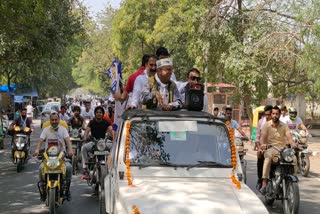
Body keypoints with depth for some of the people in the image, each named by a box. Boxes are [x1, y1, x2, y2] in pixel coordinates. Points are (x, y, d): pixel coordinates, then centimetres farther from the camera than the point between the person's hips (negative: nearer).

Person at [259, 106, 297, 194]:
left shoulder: (284, 126, 12)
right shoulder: (267, 125, 5)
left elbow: (289, 137, 0)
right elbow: (262, 137, -7)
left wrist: (293, 144, -23)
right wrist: (263, 144, -30)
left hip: (283, 148, 3)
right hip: (271, 148, -3)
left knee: (294, 158, -26)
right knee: (268, 158, -37)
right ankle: (264, 183, -42)